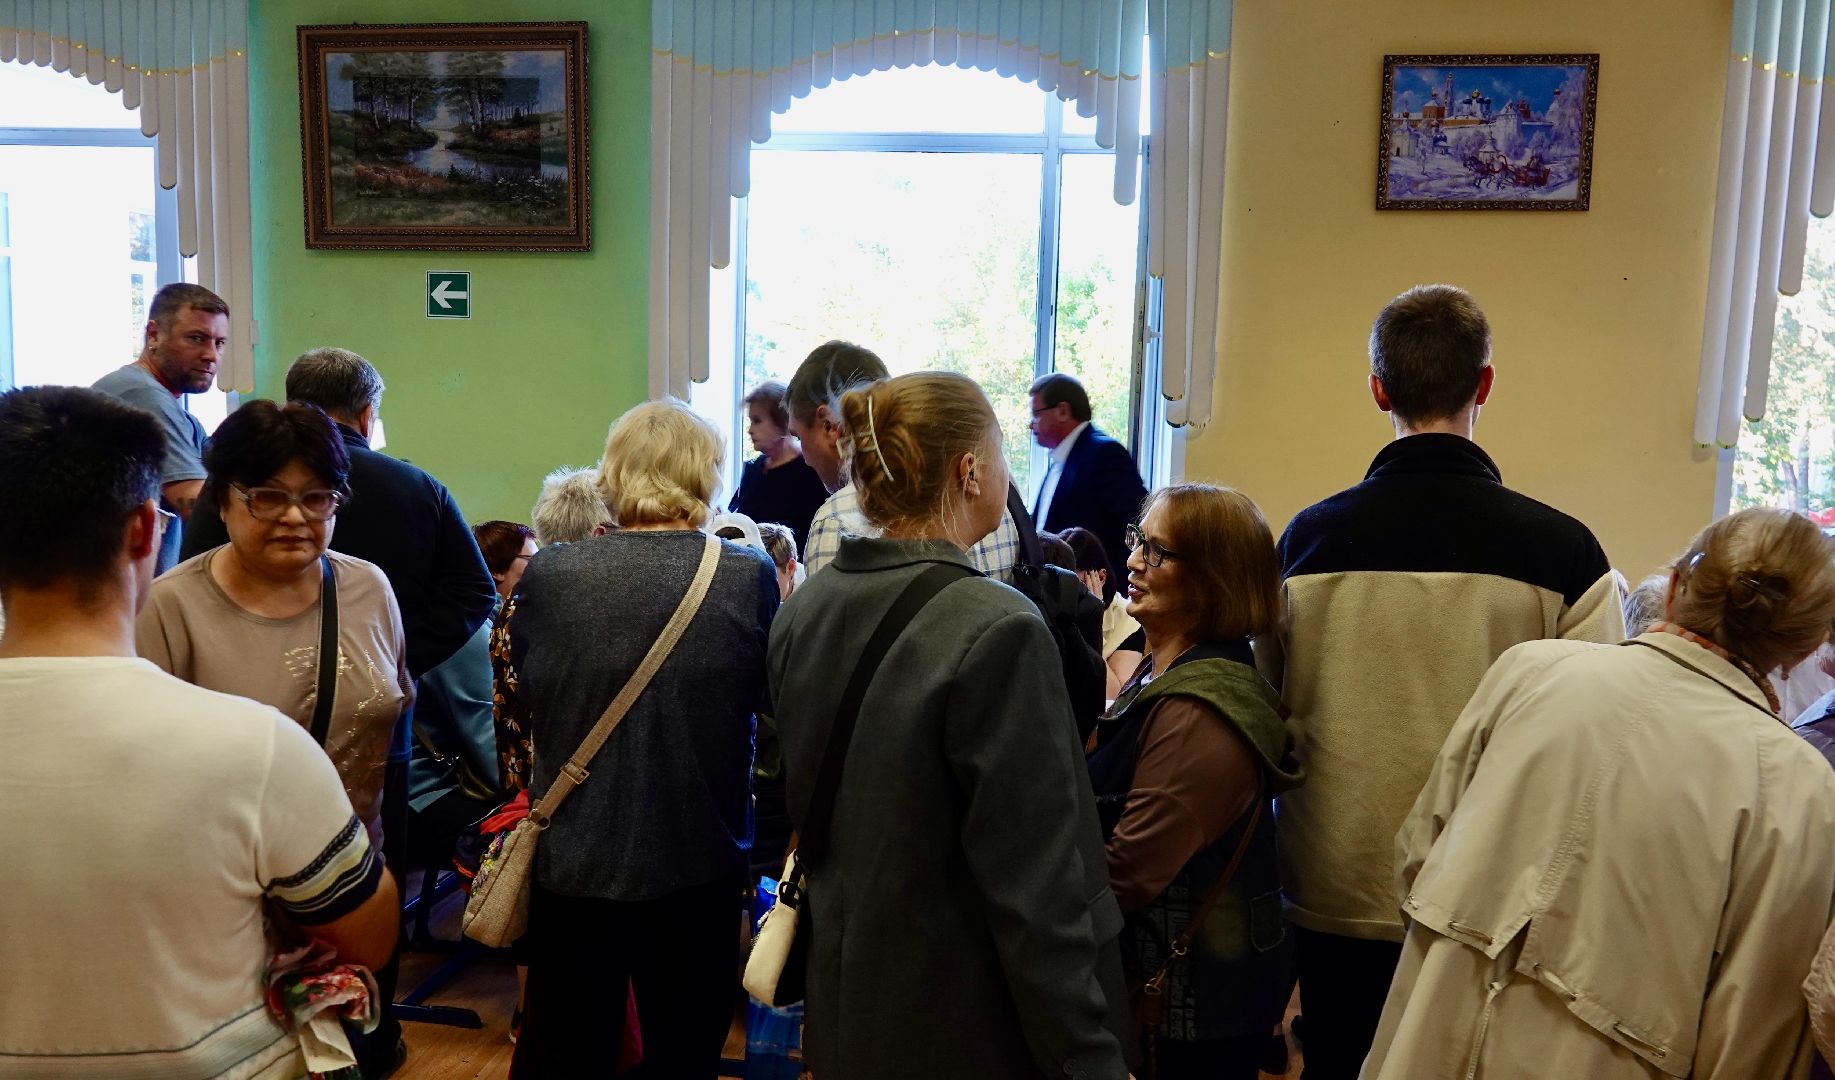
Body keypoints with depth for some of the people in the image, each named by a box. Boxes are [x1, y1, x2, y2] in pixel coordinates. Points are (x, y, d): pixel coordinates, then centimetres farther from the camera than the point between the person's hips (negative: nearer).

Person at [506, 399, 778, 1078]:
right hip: (700, 863, -1)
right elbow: (774, 702, 0)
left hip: (574, 861, 1)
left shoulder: (547, 575, -11)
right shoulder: (750, 577, -14)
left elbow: (522, 691, 5)